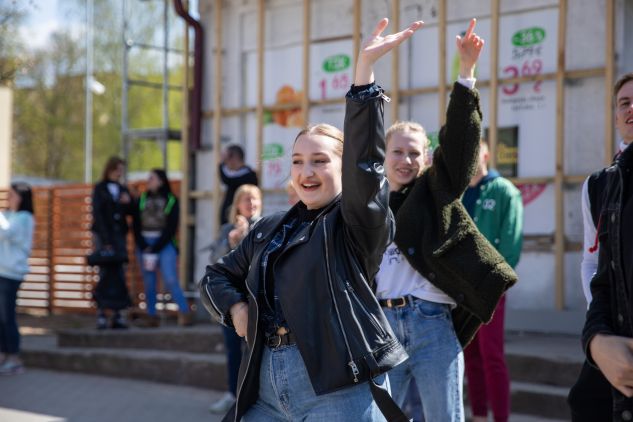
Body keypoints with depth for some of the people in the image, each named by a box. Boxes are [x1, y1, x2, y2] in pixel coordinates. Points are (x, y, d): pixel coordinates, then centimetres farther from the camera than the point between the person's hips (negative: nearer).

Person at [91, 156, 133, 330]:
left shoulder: (123, 190, 15)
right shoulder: (100, 189, 1)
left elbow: (130, 213, 17)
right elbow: (97, 214, -5)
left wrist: (128, 203, -6)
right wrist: (106, 241, -12)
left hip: (119, 235, 4)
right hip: (103, 235, -4)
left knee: (118, 274, 0)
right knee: (106, 273, -10)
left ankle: (117, 315, 1)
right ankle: (101, 314, -9)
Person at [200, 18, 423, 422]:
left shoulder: (358, 223, 0)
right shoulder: (271, 228, 18)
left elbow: (365, 161, -16)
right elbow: (217, 276, 26)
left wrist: (364, 68, -23)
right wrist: (235, 307, 2)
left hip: (339, 388, -6)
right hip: (267, 388, 6)